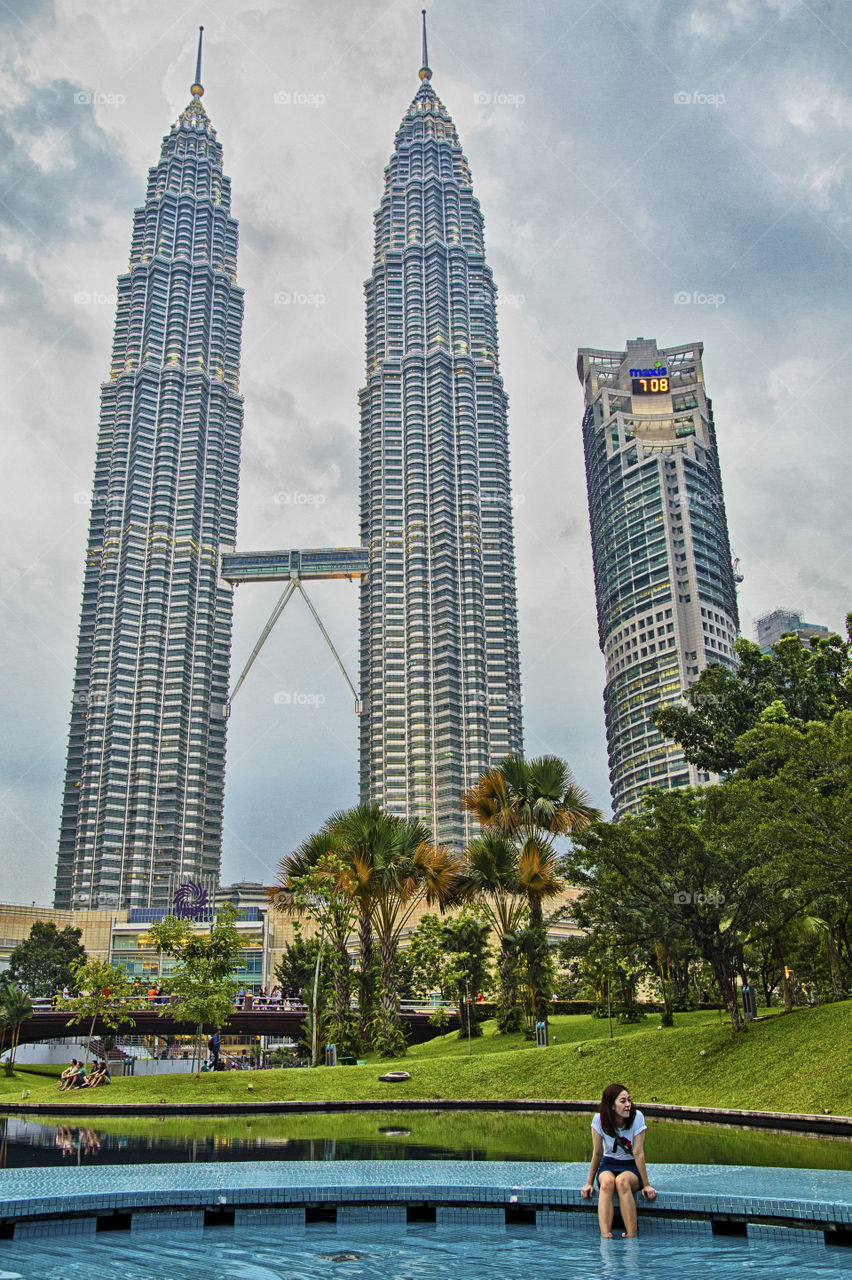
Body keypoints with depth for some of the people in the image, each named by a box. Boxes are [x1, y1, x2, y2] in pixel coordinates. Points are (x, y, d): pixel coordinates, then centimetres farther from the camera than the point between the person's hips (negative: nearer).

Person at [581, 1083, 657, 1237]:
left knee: (622, 1181, -35)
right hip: (609, 1165, 1)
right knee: (607, 1182, -34)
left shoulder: (637, 1117, -15)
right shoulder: (599, 1120, -12)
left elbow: (638, 1153, -12)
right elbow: (597, 1153, -4)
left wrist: (646, 1184, -12)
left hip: (631, 1167, -1)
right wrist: (589, 1183, -1)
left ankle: (632, 1236, -34)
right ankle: (605, 1235, -42)